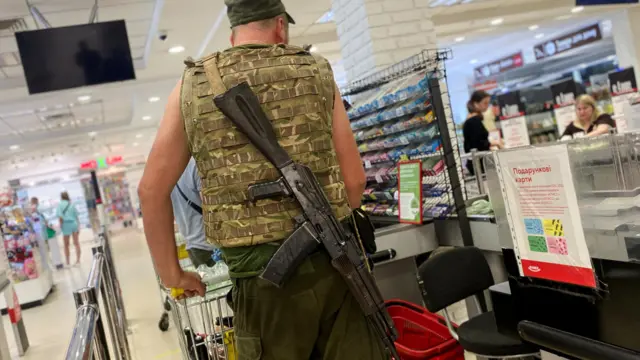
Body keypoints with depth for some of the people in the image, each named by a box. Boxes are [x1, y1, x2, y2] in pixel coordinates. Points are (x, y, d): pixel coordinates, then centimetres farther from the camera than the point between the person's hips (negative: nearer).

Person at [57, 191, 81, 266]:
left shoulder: (60, 204, -4)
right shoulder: (72, 204, 8)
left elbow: (60, 216, -14)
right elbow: (76, 216, 8)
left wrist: (61, 225, -3)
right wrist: (78, 225, 14)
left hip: (66, 224, -3)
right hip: (74, 223, 3)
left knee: (66, 245, 7)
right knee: (76, 243, 8)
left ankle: (67, 262, 11)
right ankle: (78, 260, 8)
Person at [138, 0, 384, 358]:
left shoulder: (192, 87, 5)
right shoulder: (317, 72, 4)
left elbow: (152, 191, 6)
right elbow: (354, 179, 4)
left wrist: (172, 273, 15)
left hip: (263, 276, 0)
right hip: (335, 261, 0)